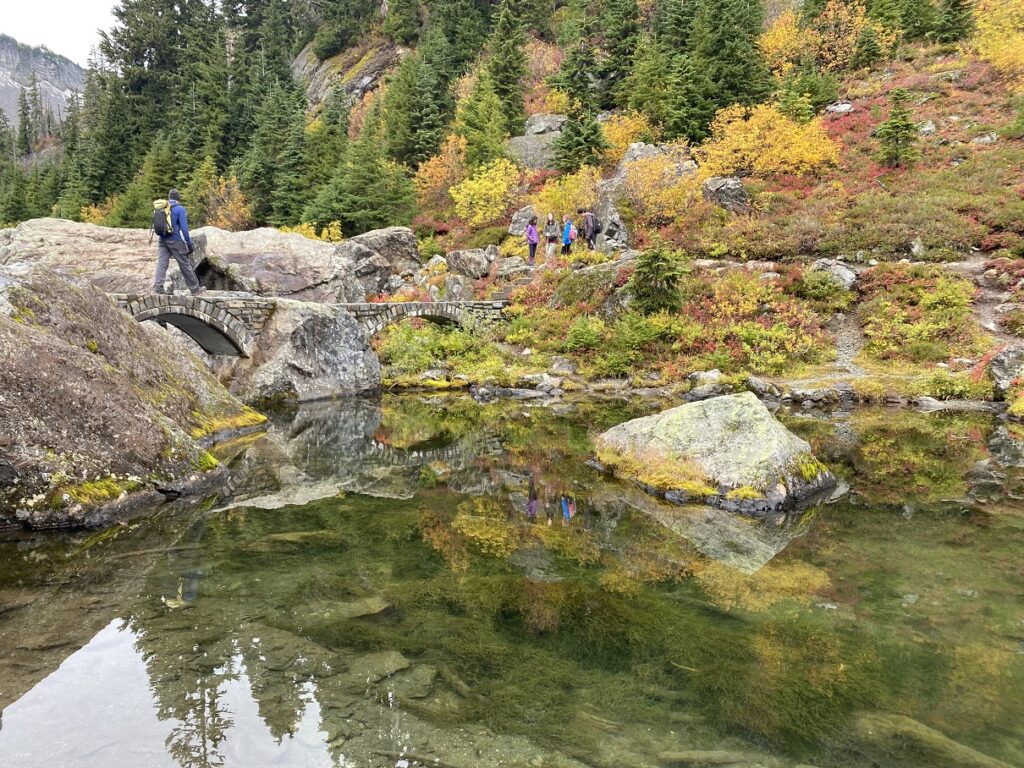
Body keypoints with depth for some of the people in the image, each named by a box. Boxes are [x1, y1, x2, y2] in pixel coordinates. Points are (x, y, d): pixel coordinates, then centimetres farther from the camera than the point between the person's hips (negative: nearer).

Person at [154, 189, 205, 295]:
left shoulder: (161, 208, 9)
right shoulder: (180, 209, -8)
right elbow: (184, 228, -13)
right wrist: (189, 243, -8)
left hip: (162, 240, 5)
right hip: (176, 241, -5)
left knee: (161, 263, 2)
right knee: (185, 265, 4)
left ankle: (158, 287, -10)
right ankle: (195, 288, 13)